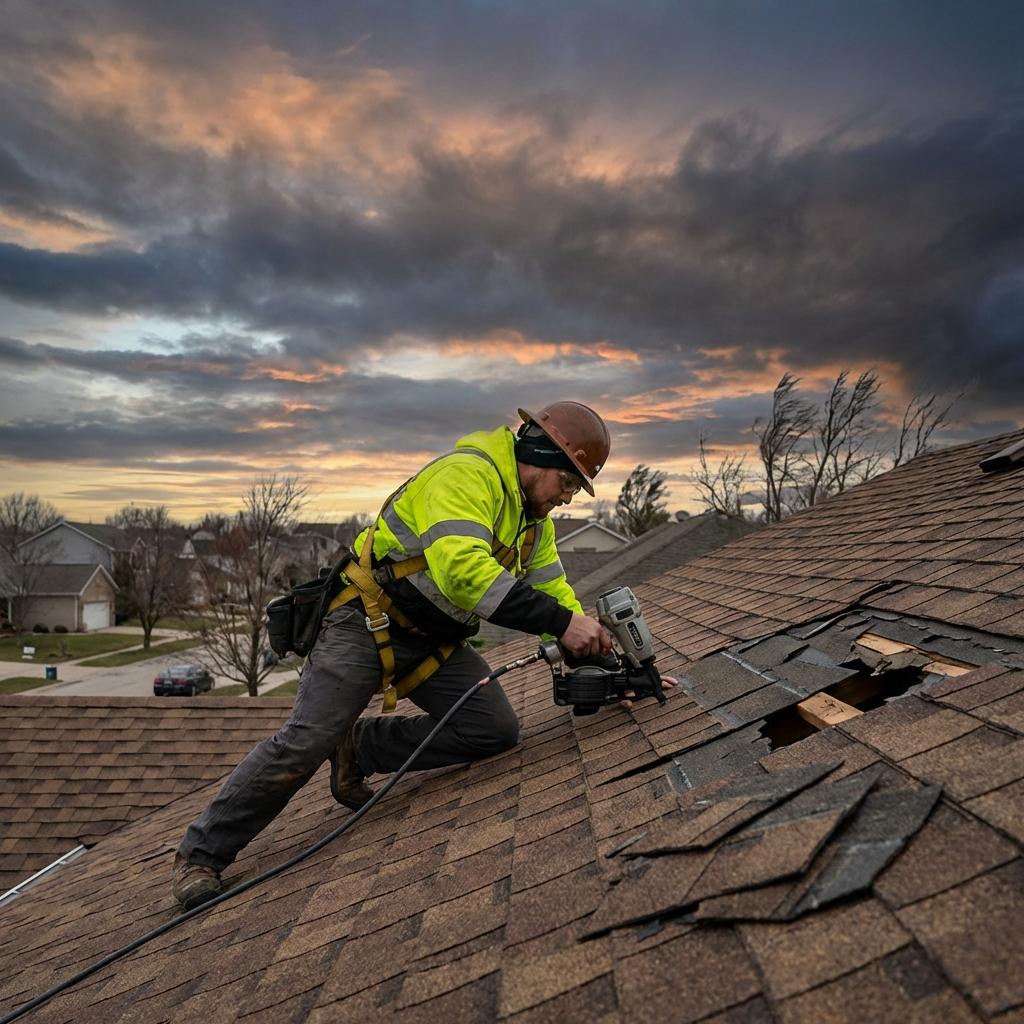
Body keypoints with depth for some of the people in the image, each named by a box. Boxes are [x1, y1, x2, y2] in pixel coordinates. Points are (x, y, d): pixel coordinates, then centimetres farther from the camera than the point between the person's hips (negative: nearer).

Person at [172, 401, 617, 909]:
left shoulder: (535, 521, 8)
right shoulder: (467, 473, -23)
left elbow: (554, 591, 11)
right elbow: (462, 569, -39)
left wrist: (593, 648, -4)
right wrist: (561, 622, -38)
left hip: (435, 640, 8)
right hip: (367, 622, -8)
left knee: (496, 730, -8)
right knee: (305, 744, -11)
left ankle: (359, 747, 9)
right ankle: (200, 853, 12)